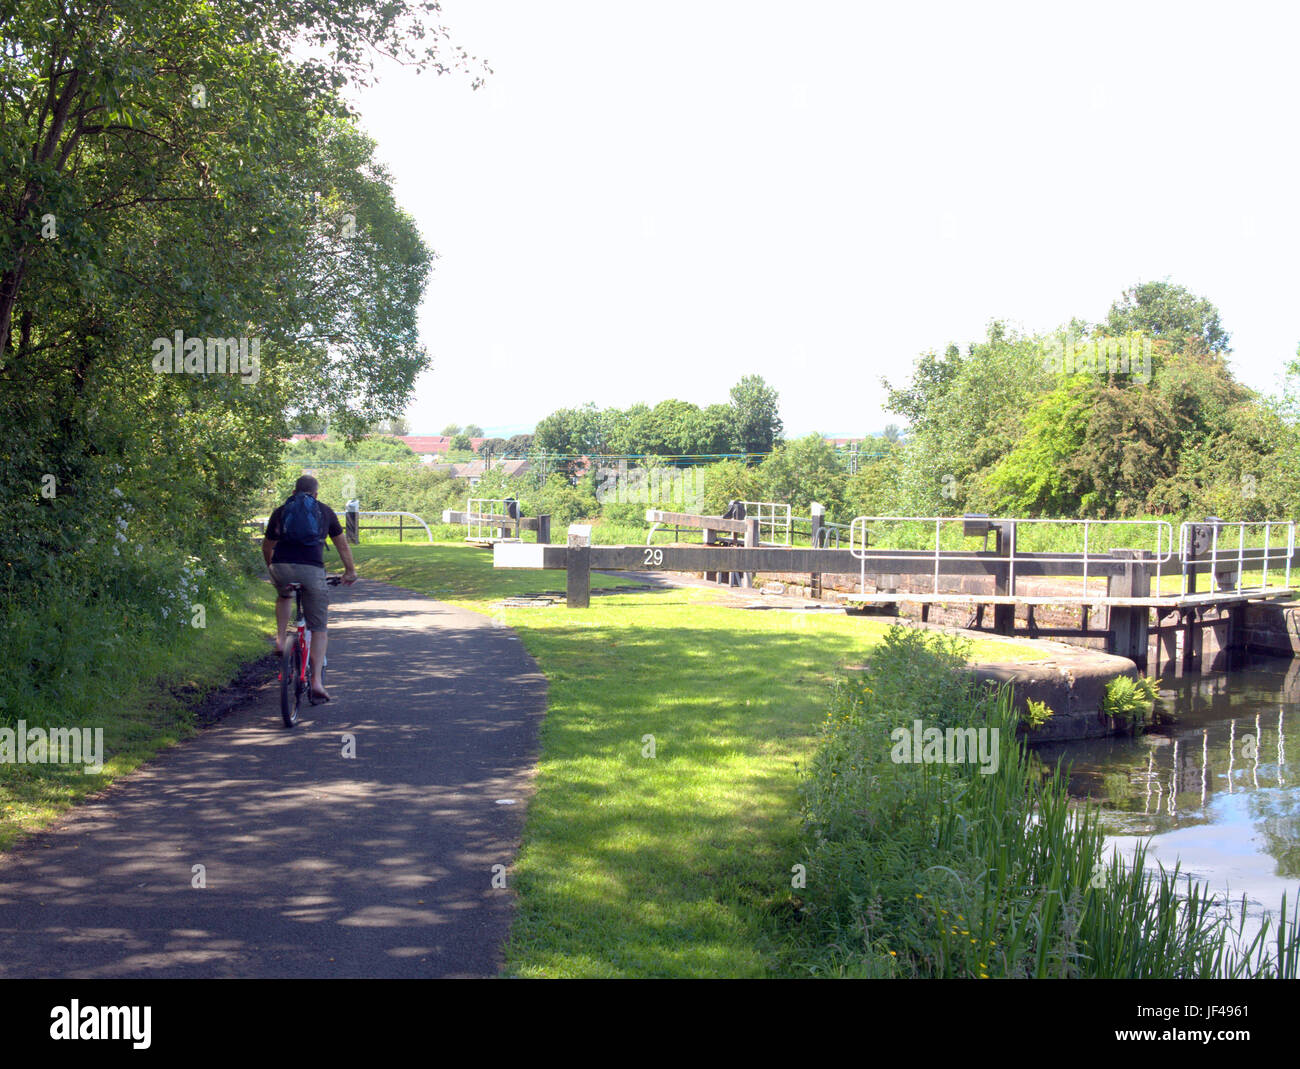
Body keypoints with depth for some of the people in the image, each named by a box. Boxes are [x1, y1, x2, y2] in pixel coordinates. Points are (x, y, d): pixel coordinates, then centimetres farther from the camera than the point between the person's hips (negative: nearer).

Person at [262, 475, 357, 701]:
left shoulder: (280, 511, 21)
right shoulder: (325, 511, 20)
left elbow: (267, 547, 32)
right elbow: (342, 545, 28)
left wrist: (271, 568, 50)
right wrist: (350, 572, 41)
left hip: (281, 567, 1)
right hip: (312, 570, -1)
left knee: (284, 596, 38)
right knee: (319, 628, 8)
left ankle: (280, 641, 21)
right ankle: (316, 681, -2)